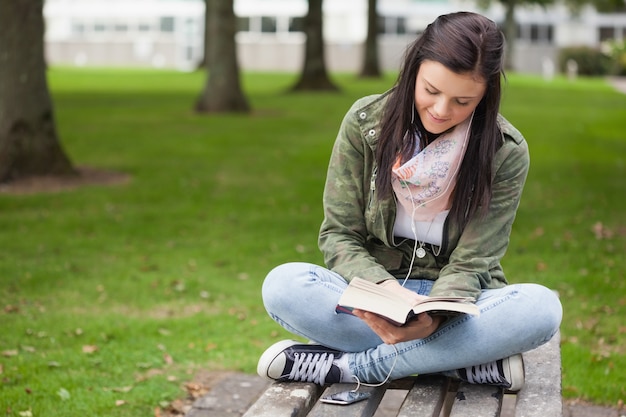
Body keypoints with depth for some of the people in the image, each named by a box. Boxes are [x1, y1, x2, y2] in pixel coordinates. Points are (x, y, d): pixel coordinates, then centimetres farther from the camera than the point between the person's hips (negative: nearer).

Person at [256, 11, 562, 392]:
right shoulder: (365, 121, -7)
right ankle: (469, 361, -25)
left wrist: (433, 316, -34)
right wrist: (383, 288, -26)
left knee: (542, 307, -32)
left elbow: (470, 263, -11)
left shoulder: (507, 153, -10)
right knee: (282, 285, -29)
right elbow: (339, 236, -5)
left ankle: (349, 364, -26)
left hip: (456, 299, 0)